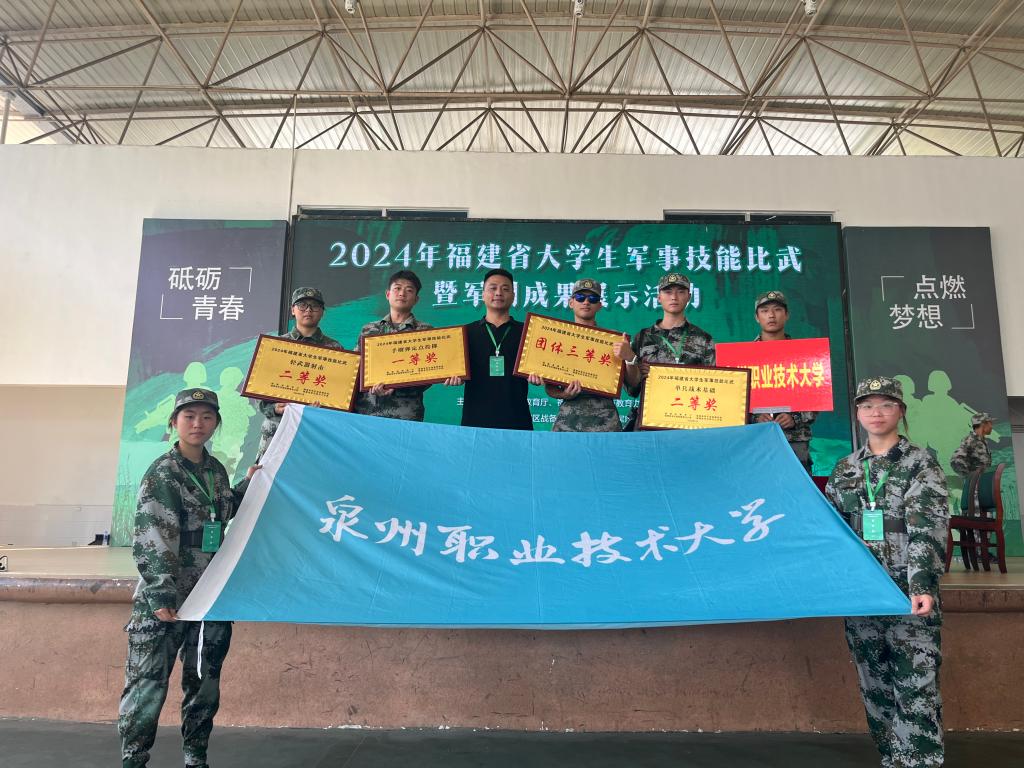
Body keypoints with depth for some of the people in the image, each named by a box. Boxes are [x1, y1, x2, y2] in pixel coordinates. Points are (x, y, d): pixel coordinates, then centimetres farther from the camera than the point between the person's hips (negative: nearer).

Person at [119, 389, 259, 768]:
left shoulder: (216, 469, 8)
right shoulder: (162, 473, -12)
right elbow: (151, 540, -19)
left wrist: (247, 484, 11)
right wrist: (161, 595, -24)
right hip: (166, 601, -6)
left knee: (204, 683, 14)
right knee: (148, 685, -1)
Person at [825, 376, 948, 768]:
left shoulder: (921, 463, -1)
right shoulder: (845, 469, 11)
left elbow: (927, 529, -11)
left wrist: (922, 586, -20)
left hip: (908, 594, -4)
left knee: (916, 690, -5)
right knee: (875, 690, 12)